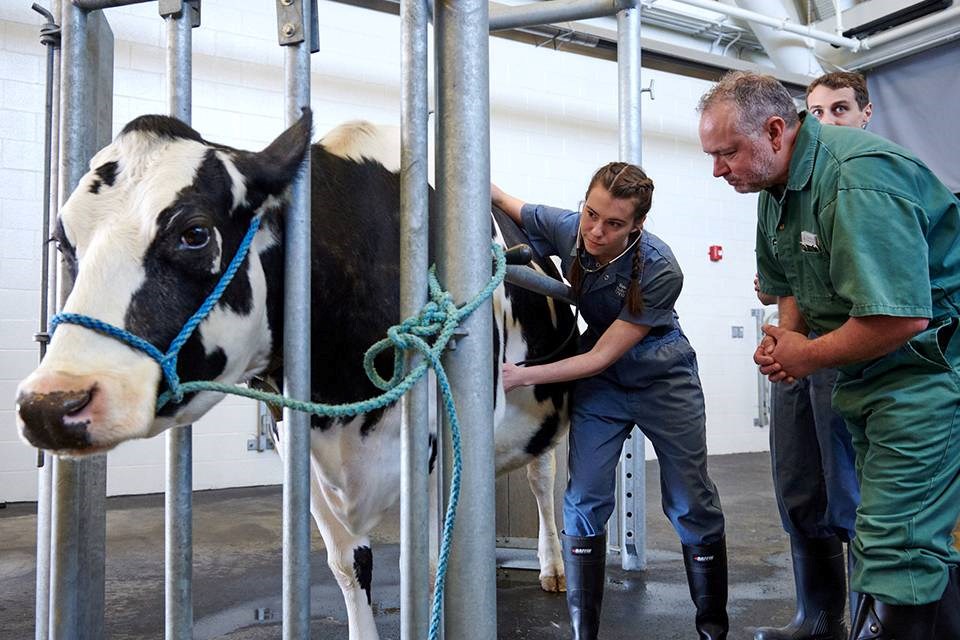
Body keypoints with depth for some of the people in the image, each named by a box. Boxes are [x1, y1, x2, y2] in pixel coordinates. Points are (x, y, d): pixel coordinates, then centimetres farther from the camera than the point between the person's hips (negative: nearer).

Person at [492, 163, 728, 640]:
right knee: (584, 501, -4)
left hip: (663, 381, -2)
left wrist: (522, 376, -30)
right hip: (599, 383, 3)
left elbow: (602, 355, -27)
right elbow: (500, 198, 0)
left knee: (691, 506, 5)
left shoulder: (661, 271, -29)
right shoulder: (566, 228, -19)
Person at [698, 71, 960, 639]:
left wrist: (808, 356, -16)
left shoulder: (857, 178, -25)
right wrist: (785, 336, -2)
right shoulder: (778, 184, 6)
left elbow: (902, 317, -30)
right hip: (863, 375, 10)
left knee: (896, 547, -11)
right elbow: (794, 284, 19)